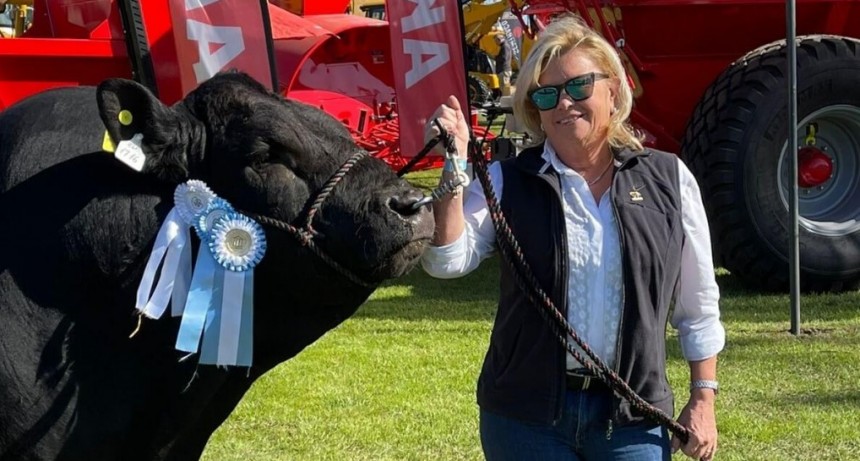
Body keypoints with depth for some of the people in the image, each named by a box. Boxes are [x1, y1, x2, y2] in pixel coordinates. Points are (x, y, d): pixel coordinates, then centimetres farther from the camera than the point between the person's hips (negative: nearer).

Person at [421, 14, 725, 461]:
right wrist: (454, 166, -19)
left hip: (630, 420, 1)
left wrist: (702, 400, 7)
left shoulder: (667, 179, 5)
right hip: (526, 419, 0)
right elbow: (446, 260, -12)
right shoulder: (506, 182, 2)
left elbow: (698, 307, 9)